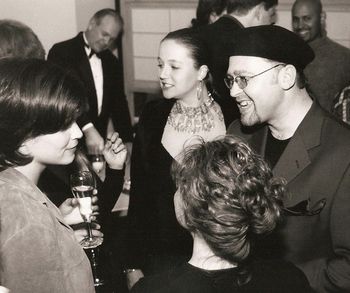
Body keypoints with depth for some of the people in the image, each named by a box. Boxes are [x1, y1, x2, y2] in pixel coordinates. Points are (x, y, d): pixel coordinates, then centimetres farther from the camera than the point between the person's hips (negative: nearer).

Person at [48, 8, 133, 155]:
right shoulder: (61, 52, -7)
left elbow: (118, 104, 15)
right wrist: (88, 129, -31)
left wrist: (127, 141, 5)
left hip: (97, 143, 5)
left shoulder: (112, 62, 13)